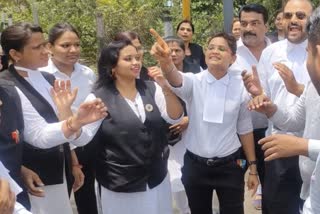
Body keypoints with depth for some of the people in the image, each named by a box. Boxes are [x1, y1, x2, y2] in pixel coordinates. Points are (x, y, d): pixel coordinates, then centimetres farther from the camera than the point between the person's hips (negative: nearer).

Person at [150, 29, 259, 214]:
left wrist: (253, 167, 6)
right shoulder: (194, 82, -7)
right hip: (195, 165, 1)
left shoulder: (240, 87, -5)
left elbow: (245, 129, 3)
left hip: (229, 166, 0)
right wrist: (165, 61, -54)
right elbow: (176, 80, -31)